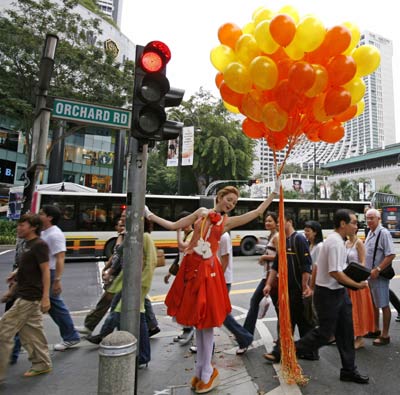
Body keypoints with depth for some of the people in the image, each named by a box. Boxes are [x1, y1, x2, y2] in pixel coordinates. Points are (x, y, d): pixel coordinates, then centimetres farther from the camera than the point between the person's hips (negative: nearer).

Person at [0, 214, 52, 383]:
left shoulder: (39, 245, -16)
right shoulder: (27, 244, 11)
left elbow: (45, 271, -19)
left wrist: (45, 297, -22)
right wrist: (17, 272, 8)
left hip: (29, 297, -9)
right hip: (24, 295, 9)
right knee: (31, 331, 15)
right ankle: (42, 364, 28)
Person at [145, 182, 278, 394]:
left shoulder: (228, 221, 5)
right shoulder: (201, 212, 10)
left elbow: (258, 211, 6)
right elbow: (173, 225, 11)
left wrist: (275, 192, 6)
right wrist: (150, 215, 10)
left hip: (208, 269, -2)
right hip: (191, 266, 3)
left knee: (206, 320, 2)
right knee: (197, 319, 14)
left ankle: (207, 371, 22)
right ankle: (201, 368, 32)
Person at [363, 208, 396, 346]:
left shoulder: (384, 233, -16)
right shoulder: (370, 233, 9)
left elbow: (391, 255, -22)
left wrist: (377, 270, -23)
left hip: (379, 276, -8)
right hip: (369, 275, 8)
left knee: (383, 305, 5)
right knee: (373, 303, 19)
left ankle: (385, 335, 18)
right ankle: (376, 330, 34)